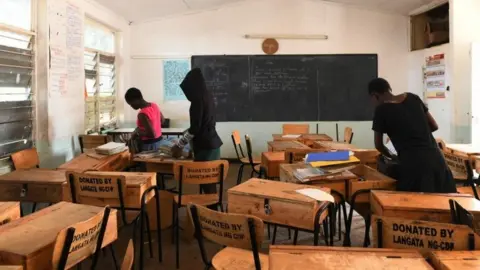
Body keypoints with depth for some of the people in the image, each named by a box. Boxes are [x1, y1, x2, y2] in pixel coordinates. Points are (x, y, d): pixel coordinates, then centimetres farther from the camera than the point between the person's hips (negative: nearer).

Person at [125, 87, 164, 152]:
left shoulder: (142, 114, -26)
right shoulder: (154, 105, -1)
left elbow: (151, 134, -29)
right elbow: (162, 120, 15)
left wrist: (137, 133, -14)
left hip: (148, 144, -8)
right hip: (158, 140, 8)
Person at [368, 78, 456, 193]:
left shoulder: (381, 110, -1)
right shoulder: (413, 98, 13)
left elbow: (378, 145, 9)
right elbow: (434, 126, 18)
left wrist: (393, 157, 26)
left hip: (413, 163, -5)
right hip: (435, 158, 5)